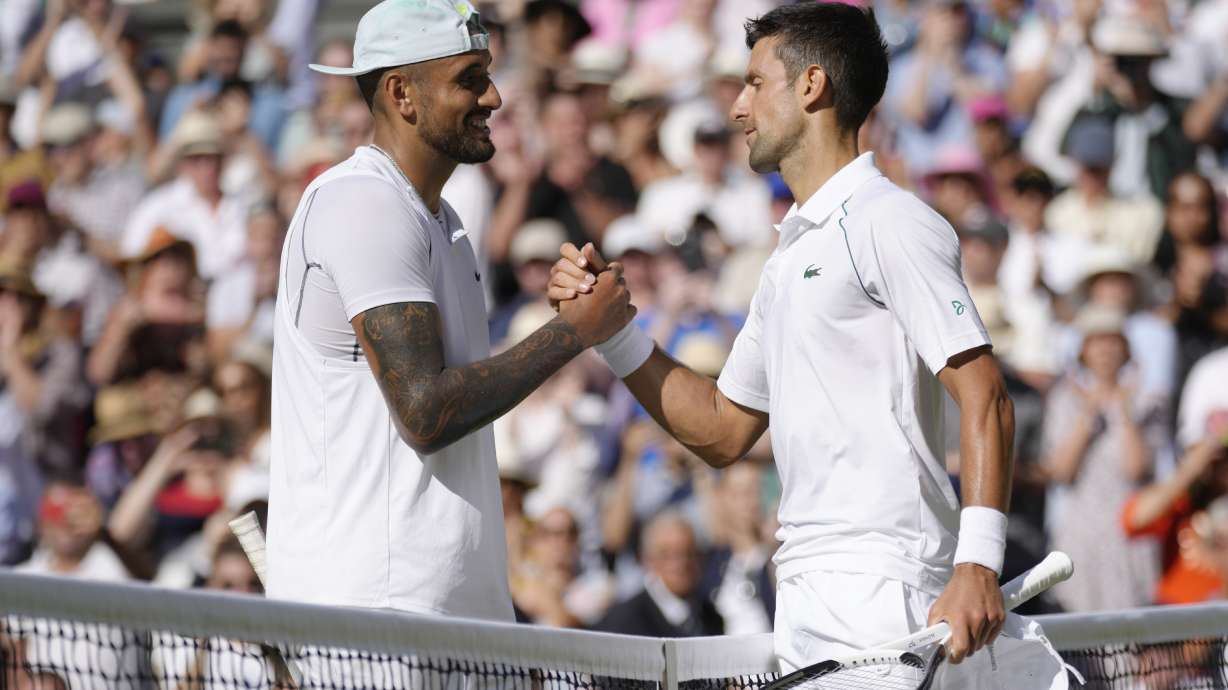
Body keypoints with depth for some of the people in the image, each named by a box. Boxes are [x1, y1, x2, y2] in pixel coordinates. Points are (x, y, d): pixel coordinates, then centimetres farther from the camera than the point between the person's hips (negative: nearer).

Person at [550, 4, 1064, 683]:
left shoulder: (888, 224, -7)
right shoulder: (790, 257, 23)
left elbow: (983, 398, -15)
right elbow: (722, 430, 27)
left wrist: (978, 564, -25)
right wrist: (607, 326, 17)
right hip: (804, 599, 9)